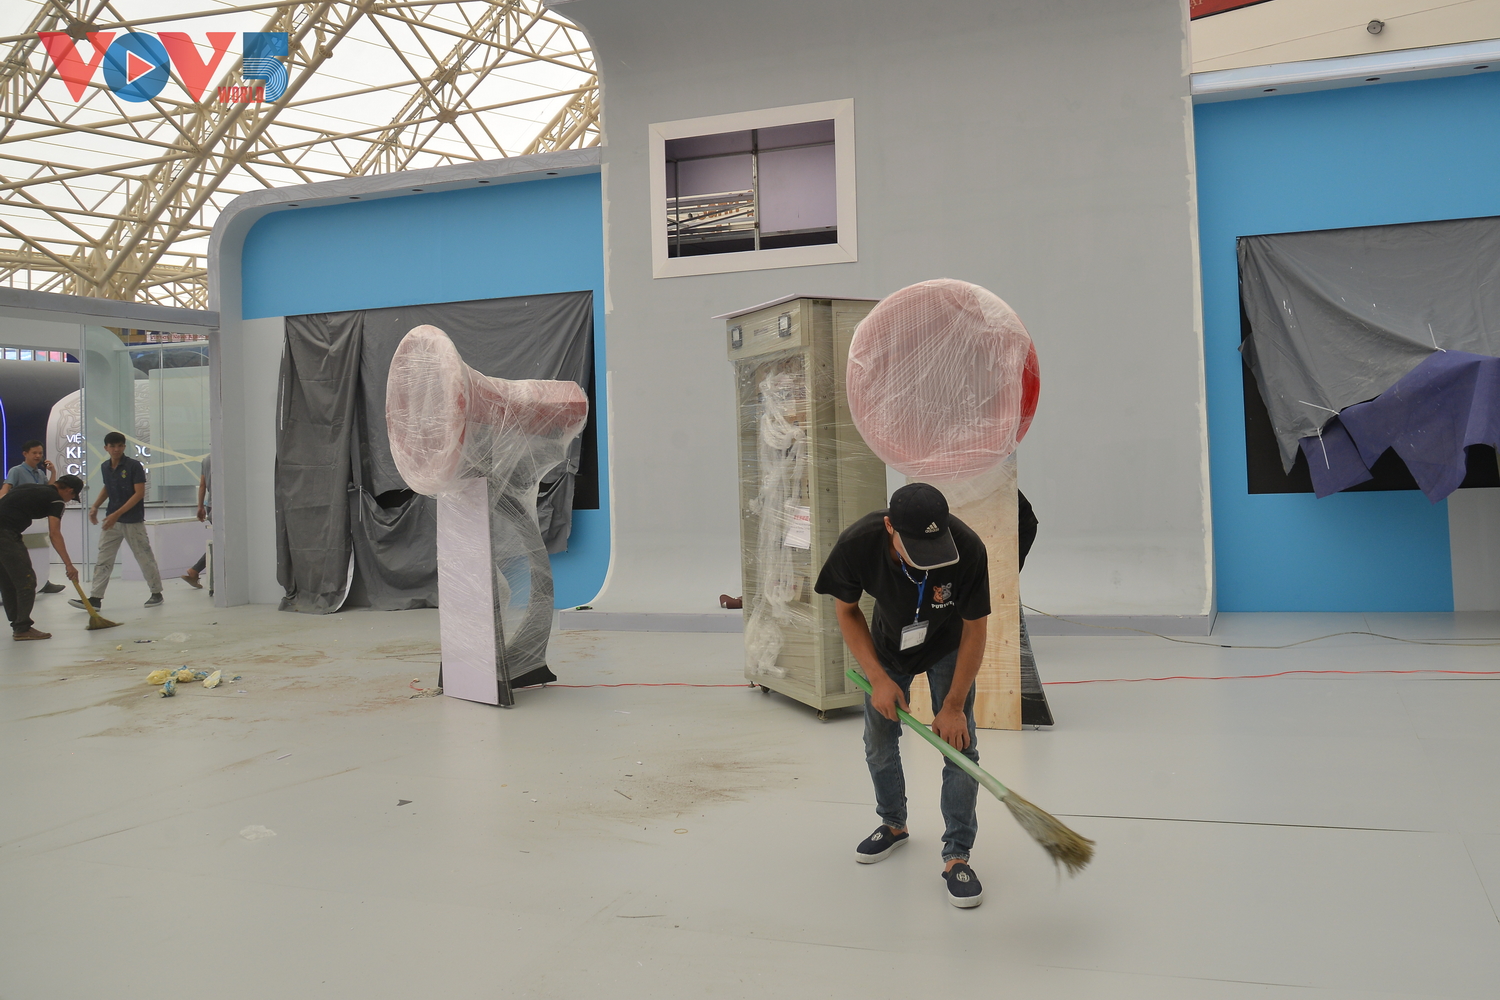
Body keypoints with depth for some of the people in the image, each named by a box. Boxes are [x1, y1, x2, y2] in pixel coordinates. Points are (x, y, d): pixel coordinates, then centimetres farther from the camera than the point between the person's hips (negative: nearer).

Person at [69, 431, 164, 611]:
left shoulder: (134, 466, -11)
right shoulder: (106, 467, 7)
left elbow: (139, 493, -15)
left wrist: (117, 514, -20)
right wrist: (95, 506, 7)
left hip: (133, 521, -6)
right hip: (112, 521, 6)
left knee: (144, 557, 3)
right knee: (103, 559, 3)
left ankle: (156, 593, 15)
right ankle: (95, 598, 4)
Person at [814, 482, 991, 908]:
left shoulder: (969, 549, -39)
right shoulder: (857, 545, -36)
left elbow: (974, 629, -24)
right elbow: (846, 610, -15)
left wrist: (953, 706, -20)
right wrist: (878, 678, -19)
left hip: (948, 648, -2)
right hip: (888, 644, 2)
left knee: (959, 743, -9)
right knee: (879, 740, 9)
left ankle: (956, 856, 3)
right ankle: (893, 825, 35)